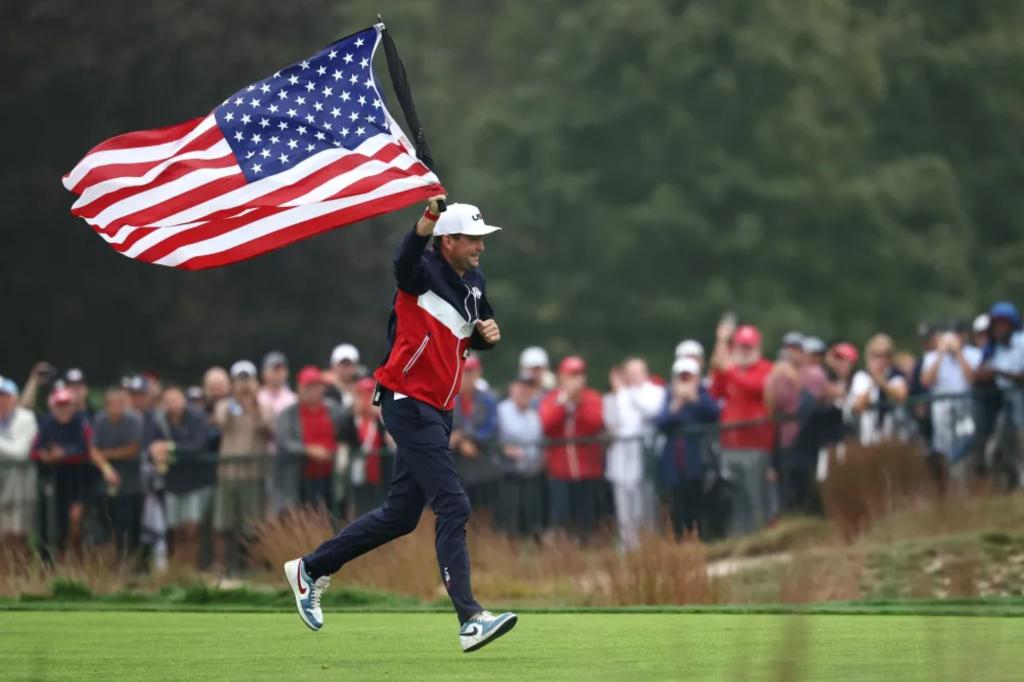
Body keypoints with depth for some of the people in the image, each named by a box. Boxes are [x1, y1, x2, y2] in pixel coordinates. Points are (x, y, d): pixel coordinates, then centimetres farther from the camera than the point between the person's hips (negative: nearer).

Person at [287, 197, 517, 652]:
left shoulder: (473, 284, 12)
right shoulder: (424, 273, -13)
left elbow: (476, 336, 27)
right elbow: (404, 262, -38)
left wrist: (488, 334, 2)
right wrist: (423, 226, -59)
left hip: (437, 411, 9)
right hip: (409, 405, -9)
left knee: (400, 515, 14)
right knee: (453, 507, -15)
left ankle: (310, 569, 28)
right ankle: (469, 620, -18)